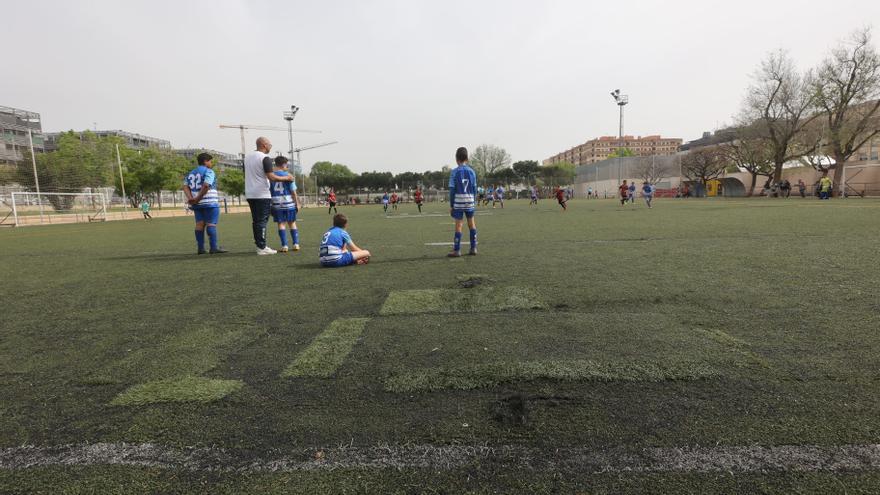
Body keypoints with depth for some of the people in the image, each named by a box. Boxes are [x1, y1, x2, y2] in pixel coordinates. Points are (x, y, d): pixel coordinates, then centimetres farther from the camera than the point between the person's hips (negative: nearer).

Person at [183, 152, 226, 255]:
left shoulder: (191, 173, 19)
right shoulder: (208, 171, -5)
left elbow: (185, 187, 8)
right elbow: (206, 186, -19)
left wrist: (191, 199, -5)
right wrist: (198, 199, -12)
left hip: (197, 204, 7)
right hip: (210, 203, -7)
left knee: (199, 224, 7)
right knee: (211, 224, -8)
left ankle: (200, 248, 7)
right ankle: (214, 248, -11)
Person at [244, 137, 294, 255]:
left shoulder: (248, 156, 15)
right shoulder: (265, 158, -11)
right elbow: (271, 177, -18)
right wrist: (286, 178, -6)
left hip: (250, 194, 8)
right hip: (262, 195, -8)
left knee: (255, 220, 12)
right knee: (262, 221, -4)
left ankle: (259, 245, 17)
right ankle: (262, 248, -2)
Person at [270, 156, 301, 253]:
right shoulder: (287, 175, -4)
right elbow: (293, 191, -5)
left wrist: (270, 205, 11)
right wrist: (297, 203, 2)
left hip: (276, 203, 1)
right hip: (289, 203, -1)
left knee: (281, 224, 4)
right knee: (292, 223, 10)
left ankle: (284, 246, 0)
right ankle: (296, 244, 8)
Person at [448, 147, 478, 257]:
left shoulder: (455, 172, -5)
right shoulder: (471, 171, 5)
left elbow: (452, 189, -6)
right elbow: (474, 188, 7)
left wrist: (451, 204, -1)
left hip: (458, 202, -3)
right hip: (469, 201, 3)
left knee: (458, 225, -1)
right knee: (472, 224, 12)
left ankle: (457, 250, 2)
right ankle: (473, 248, 15)